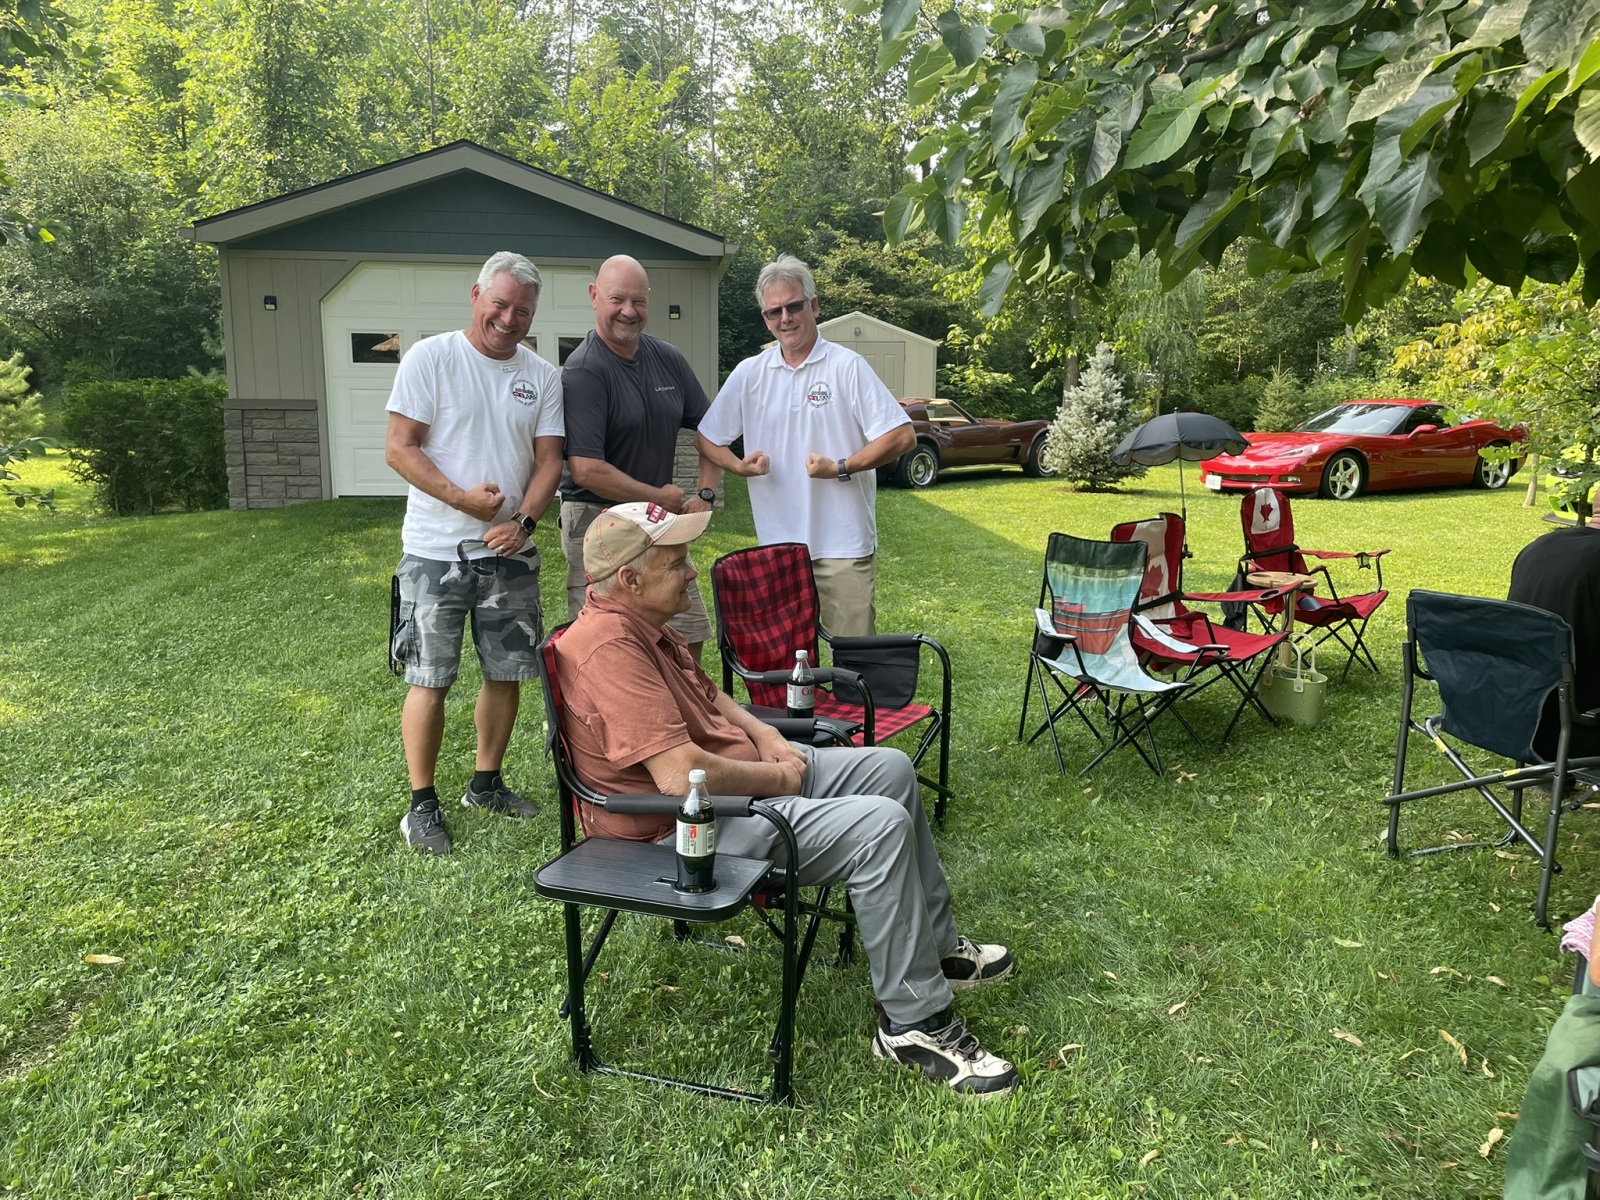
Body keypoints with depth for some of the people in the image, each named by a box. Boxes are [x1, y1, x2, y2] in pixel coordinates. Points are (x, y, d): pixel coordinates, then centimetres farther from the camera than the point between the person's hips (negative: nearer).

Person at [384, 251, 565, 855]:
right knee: (430, 679, -2)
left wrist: (523, 521, -11)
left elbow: (548, 459, 5)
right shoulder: (430, 358, -4)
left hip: (510, 551, 4)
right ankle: (422, 803, 12)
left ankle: (486, 784, 27)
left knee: (507, 672, 9)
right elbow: (399, 448, -7)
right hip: (436, 551, -4)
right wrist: (463, 499, -17)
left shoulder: (543, 375, 8)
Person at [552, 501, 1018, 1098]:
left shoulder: (643, 623, 7)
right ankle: (913, 1022, -7)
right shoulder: (610, 647, -27)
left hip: (742, 773, 11)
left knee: (890, 769, 12)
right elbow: (681, 775, -34)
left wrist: (766, 736, 5)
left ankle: (935, 947, 25)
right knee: (881, 826, -23)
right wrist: (777, 776, -17)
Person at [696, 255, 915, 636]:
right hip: (776, 545, 4)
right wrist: (739, 465, -4)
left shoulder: (848, 367, -4)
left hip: (844, 544, -3)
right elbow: (706, 438, 15)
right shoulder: (748, 374, 8)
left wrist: (840, 468, -15)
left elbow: (901, 436, -8)